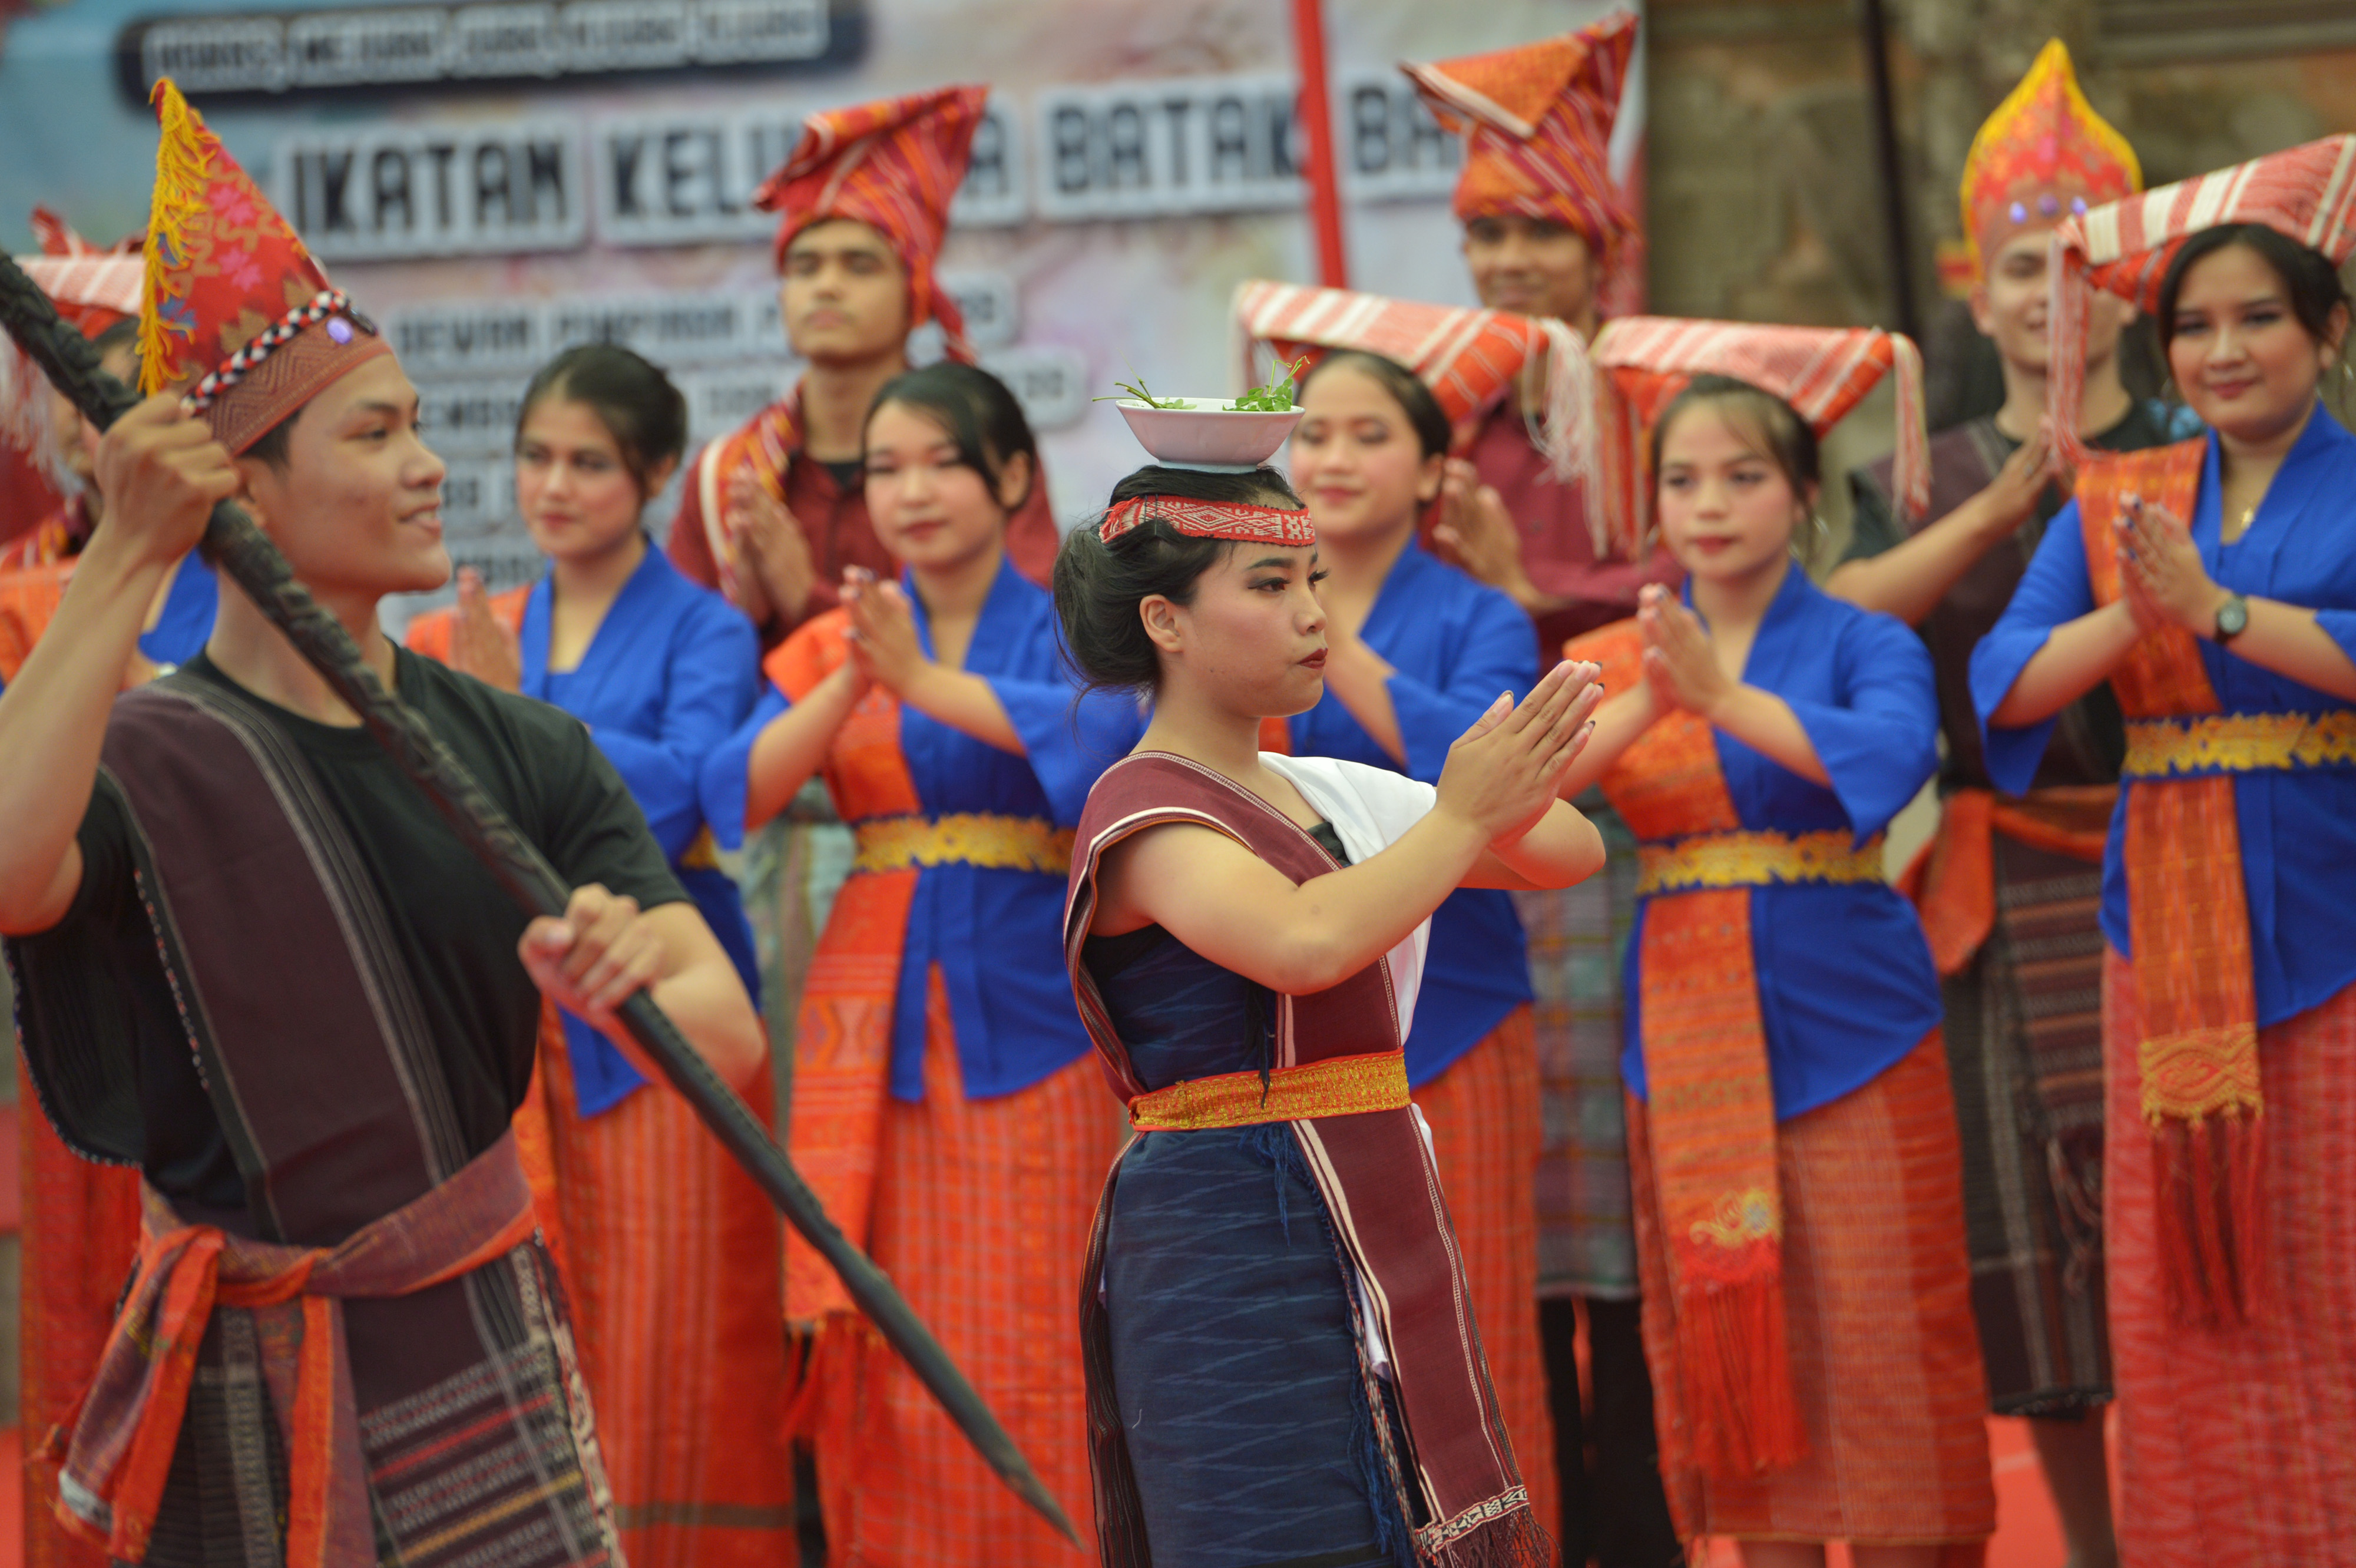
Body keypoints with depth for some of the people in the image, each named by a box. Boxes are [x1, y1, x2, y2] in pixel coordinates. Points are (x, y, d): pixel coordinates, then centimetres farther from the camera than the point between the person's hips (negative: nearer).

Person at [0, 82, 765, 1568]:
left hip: (492, 1352, 4)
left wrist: (640, 986, -30)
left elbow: (733, 1033, -6)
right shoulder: (147, 763, -10)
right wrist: (127, 559, -32)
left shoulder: (525, 753, 3)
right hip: (256, 1394, -4)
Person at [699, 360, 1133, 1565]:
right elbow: (737, 789, -3)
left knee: (1020, 1363, -3)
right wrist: (851, 686, -19)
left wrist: (926, 679, -24)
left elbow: (1110, 732, -18)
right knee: (875, 1362, 1)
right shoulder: (835, 643, 11)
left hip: (1026, 1017, -2)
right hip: (870, 1024, 2)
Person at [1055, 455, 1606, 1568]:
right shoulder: (1143, 811, -10)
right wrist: (1463, 815, -19)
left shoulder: (1318, 796, 14)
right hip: (1239, 1252, -8)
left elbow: (1572, 855, 15)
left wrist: (1513, 793, -7)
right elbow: (1306, 941, -30)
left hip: (1376, 1246, 8)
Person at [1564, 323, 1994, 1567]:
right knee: (1729, 1337, 6)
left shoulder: (1864, 646, -1)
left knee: (1875, 1342, -2)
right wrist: (1644, 704, -24)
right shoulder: (1610, 661, 8)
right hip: (1687, 1039, 3)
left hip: (1852, 1030, -3)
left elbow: (1889, 759, -22)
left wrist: (1723, 695, -32)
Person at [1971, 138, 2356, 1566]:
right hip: (2168, 937, 3)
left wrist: (2214, 607, -22)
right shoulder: (2115, 501, 10)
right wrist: (2131, 617, -18)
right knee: (2184, 1297, 5)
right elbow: (2008, 683, -1)